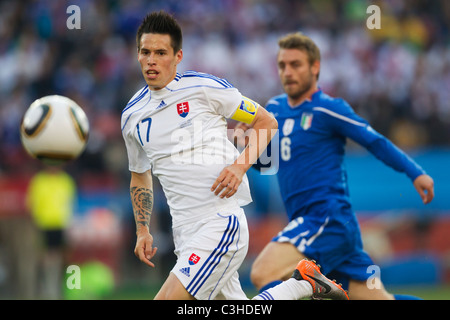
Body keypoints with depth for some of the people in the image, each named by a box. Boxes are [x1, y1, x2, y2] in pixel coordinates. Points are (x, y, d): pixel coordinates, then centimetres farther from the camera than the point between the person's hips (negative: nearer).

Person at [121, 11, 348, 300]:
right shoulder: (132, 116, 10)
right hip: (185, 231, 6)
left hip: (222, 222, -6)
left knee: (167, 300, -17)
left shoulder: (204, 88, -5)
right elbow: (140, 178, 25)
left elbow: (266, 121, 3)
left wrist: (240, 166, -13)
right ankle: (303, 283, 27)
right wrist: (143, 231, 12)